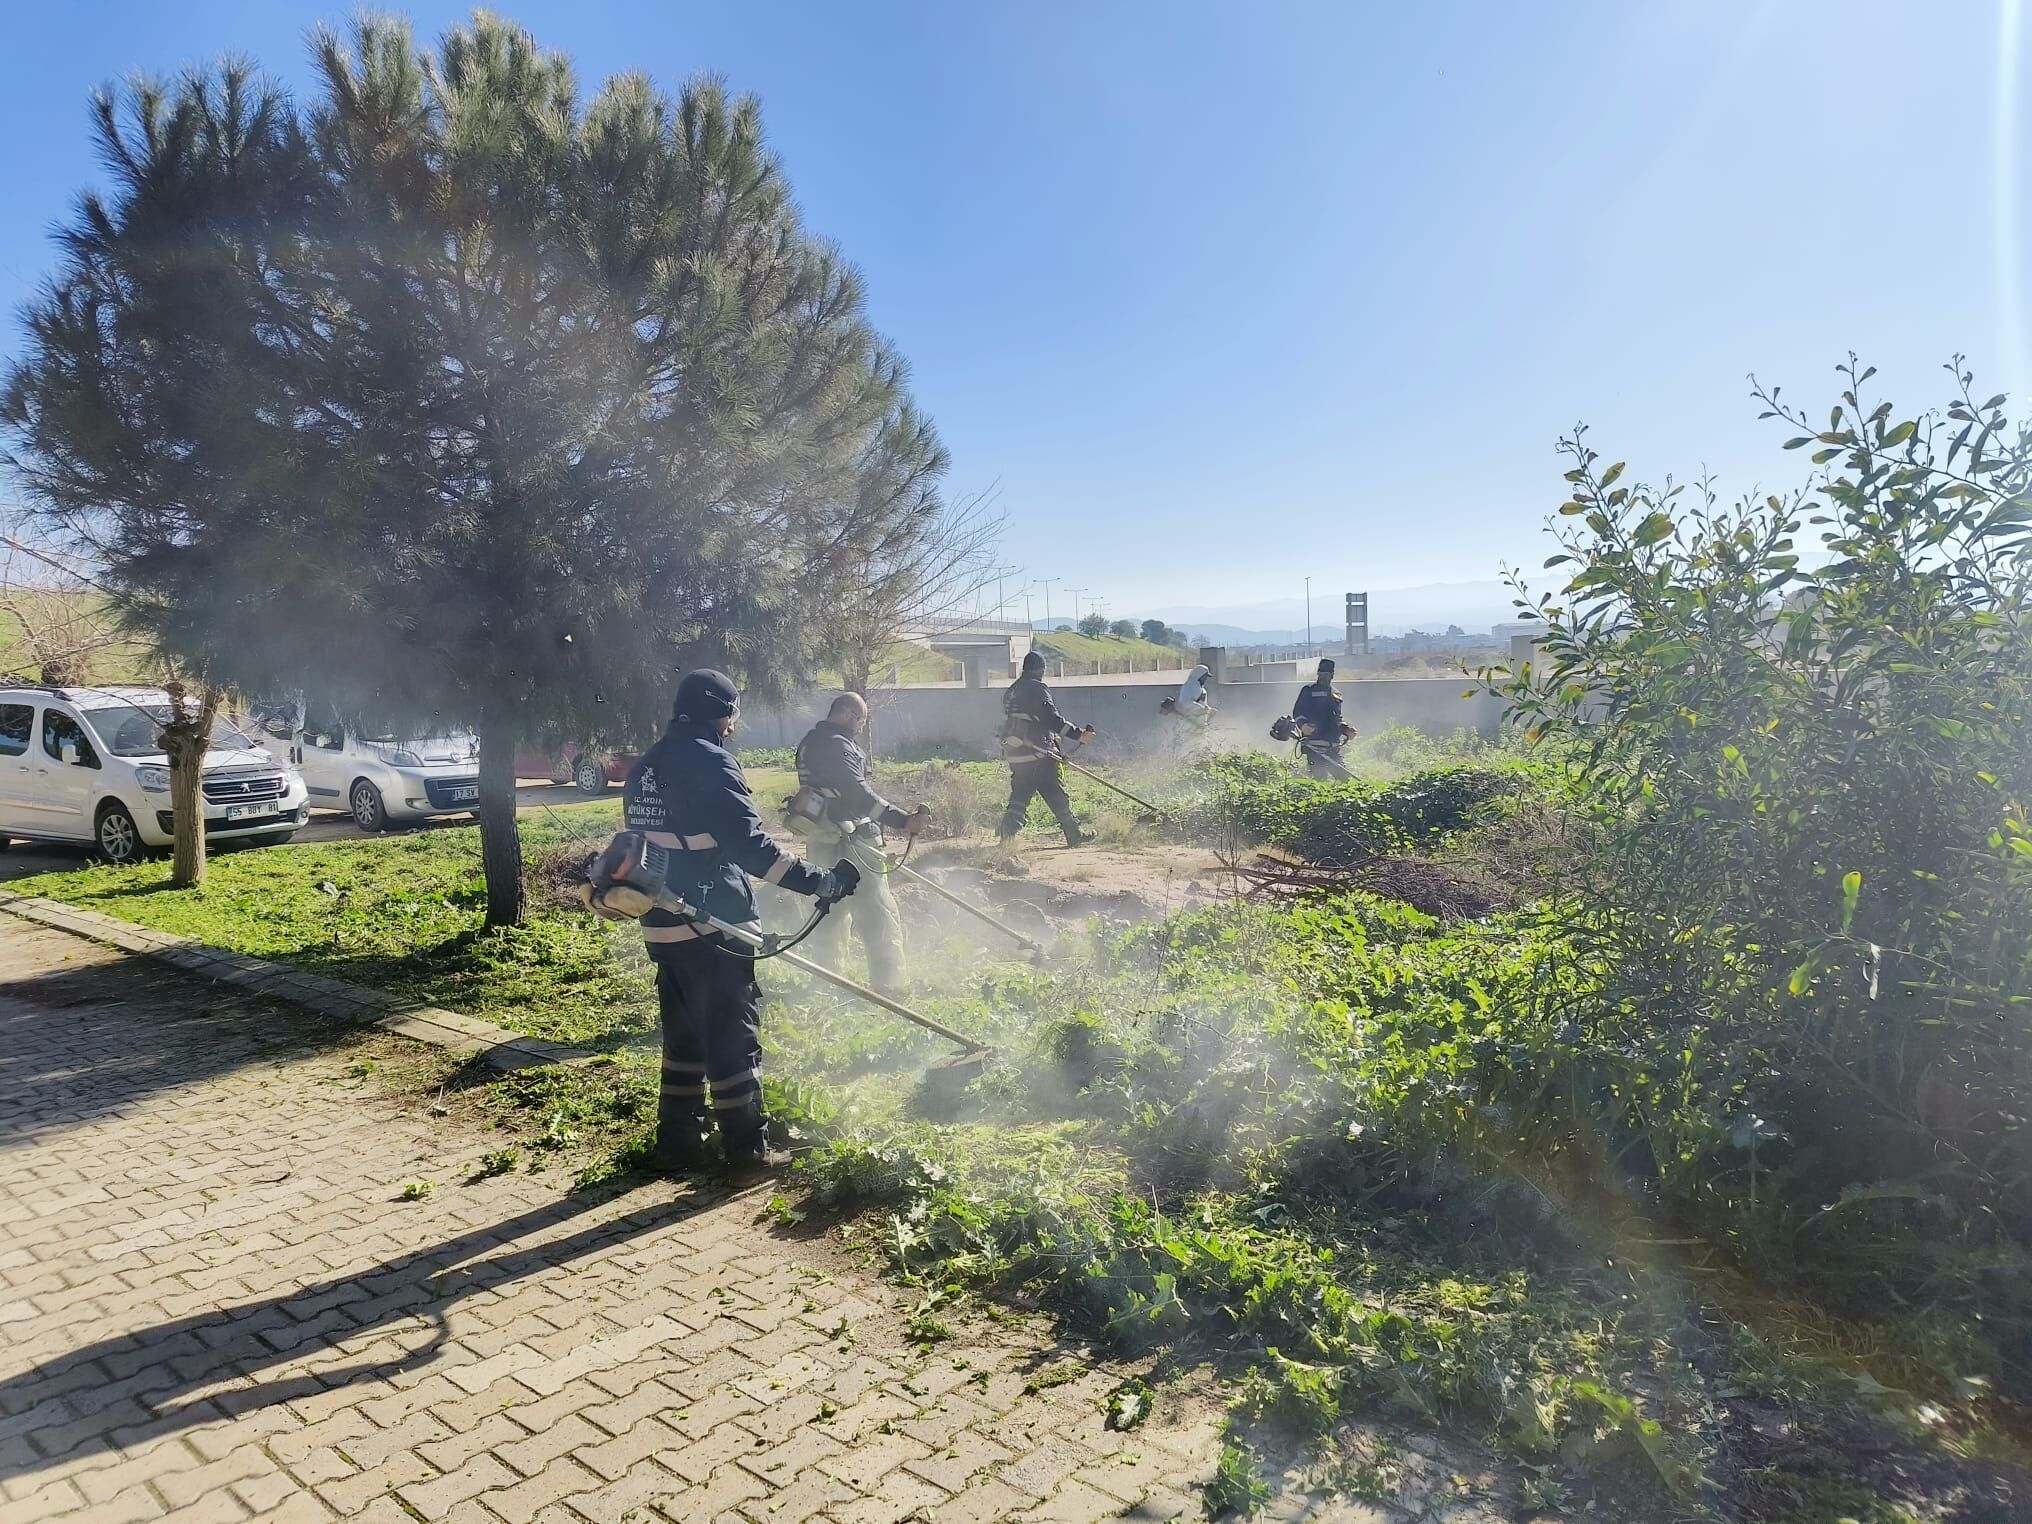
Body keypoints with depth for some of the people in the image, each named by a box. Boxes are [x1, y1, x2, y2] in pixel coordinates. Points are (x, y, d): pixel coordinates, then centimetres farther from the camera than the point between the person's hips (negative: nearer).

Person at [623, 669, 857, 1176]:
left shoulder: (645, 767, 13)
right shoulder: (710, 761, -14)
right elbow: (749, 843, -20)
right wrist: (821, 881, -16)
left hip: (662, 925, 8)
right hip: (710, 924, -8)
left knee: (684, 1034, 17)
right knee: (733, 1037, 1)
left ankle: (678, 1144, 23)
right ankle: (748, 1149, 9)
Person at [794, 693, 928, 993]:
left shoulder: (808, 743, 15)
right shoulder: (837, 745, -16)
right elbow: (858, 791, -27)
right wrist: (902, 820, -36)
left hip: (821, 841, 10)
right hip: (850, 842, -10)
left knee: (830, 911, 20)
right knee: (878, 916, -5)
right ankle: (888, 987, -6)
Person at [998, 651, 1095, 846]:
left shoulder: (1011, 691, 17)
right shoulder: (1037, 689, -9)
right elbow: (1052, 717, -17)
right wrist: (1079, 733, -17)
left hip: (1015, 755, 7)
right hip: (1038, 754, -7)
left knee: (1019, 796, 9)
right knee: (1058, 796, 2)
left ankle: (1006, 835, -7)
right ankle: (1075, 836, 11)